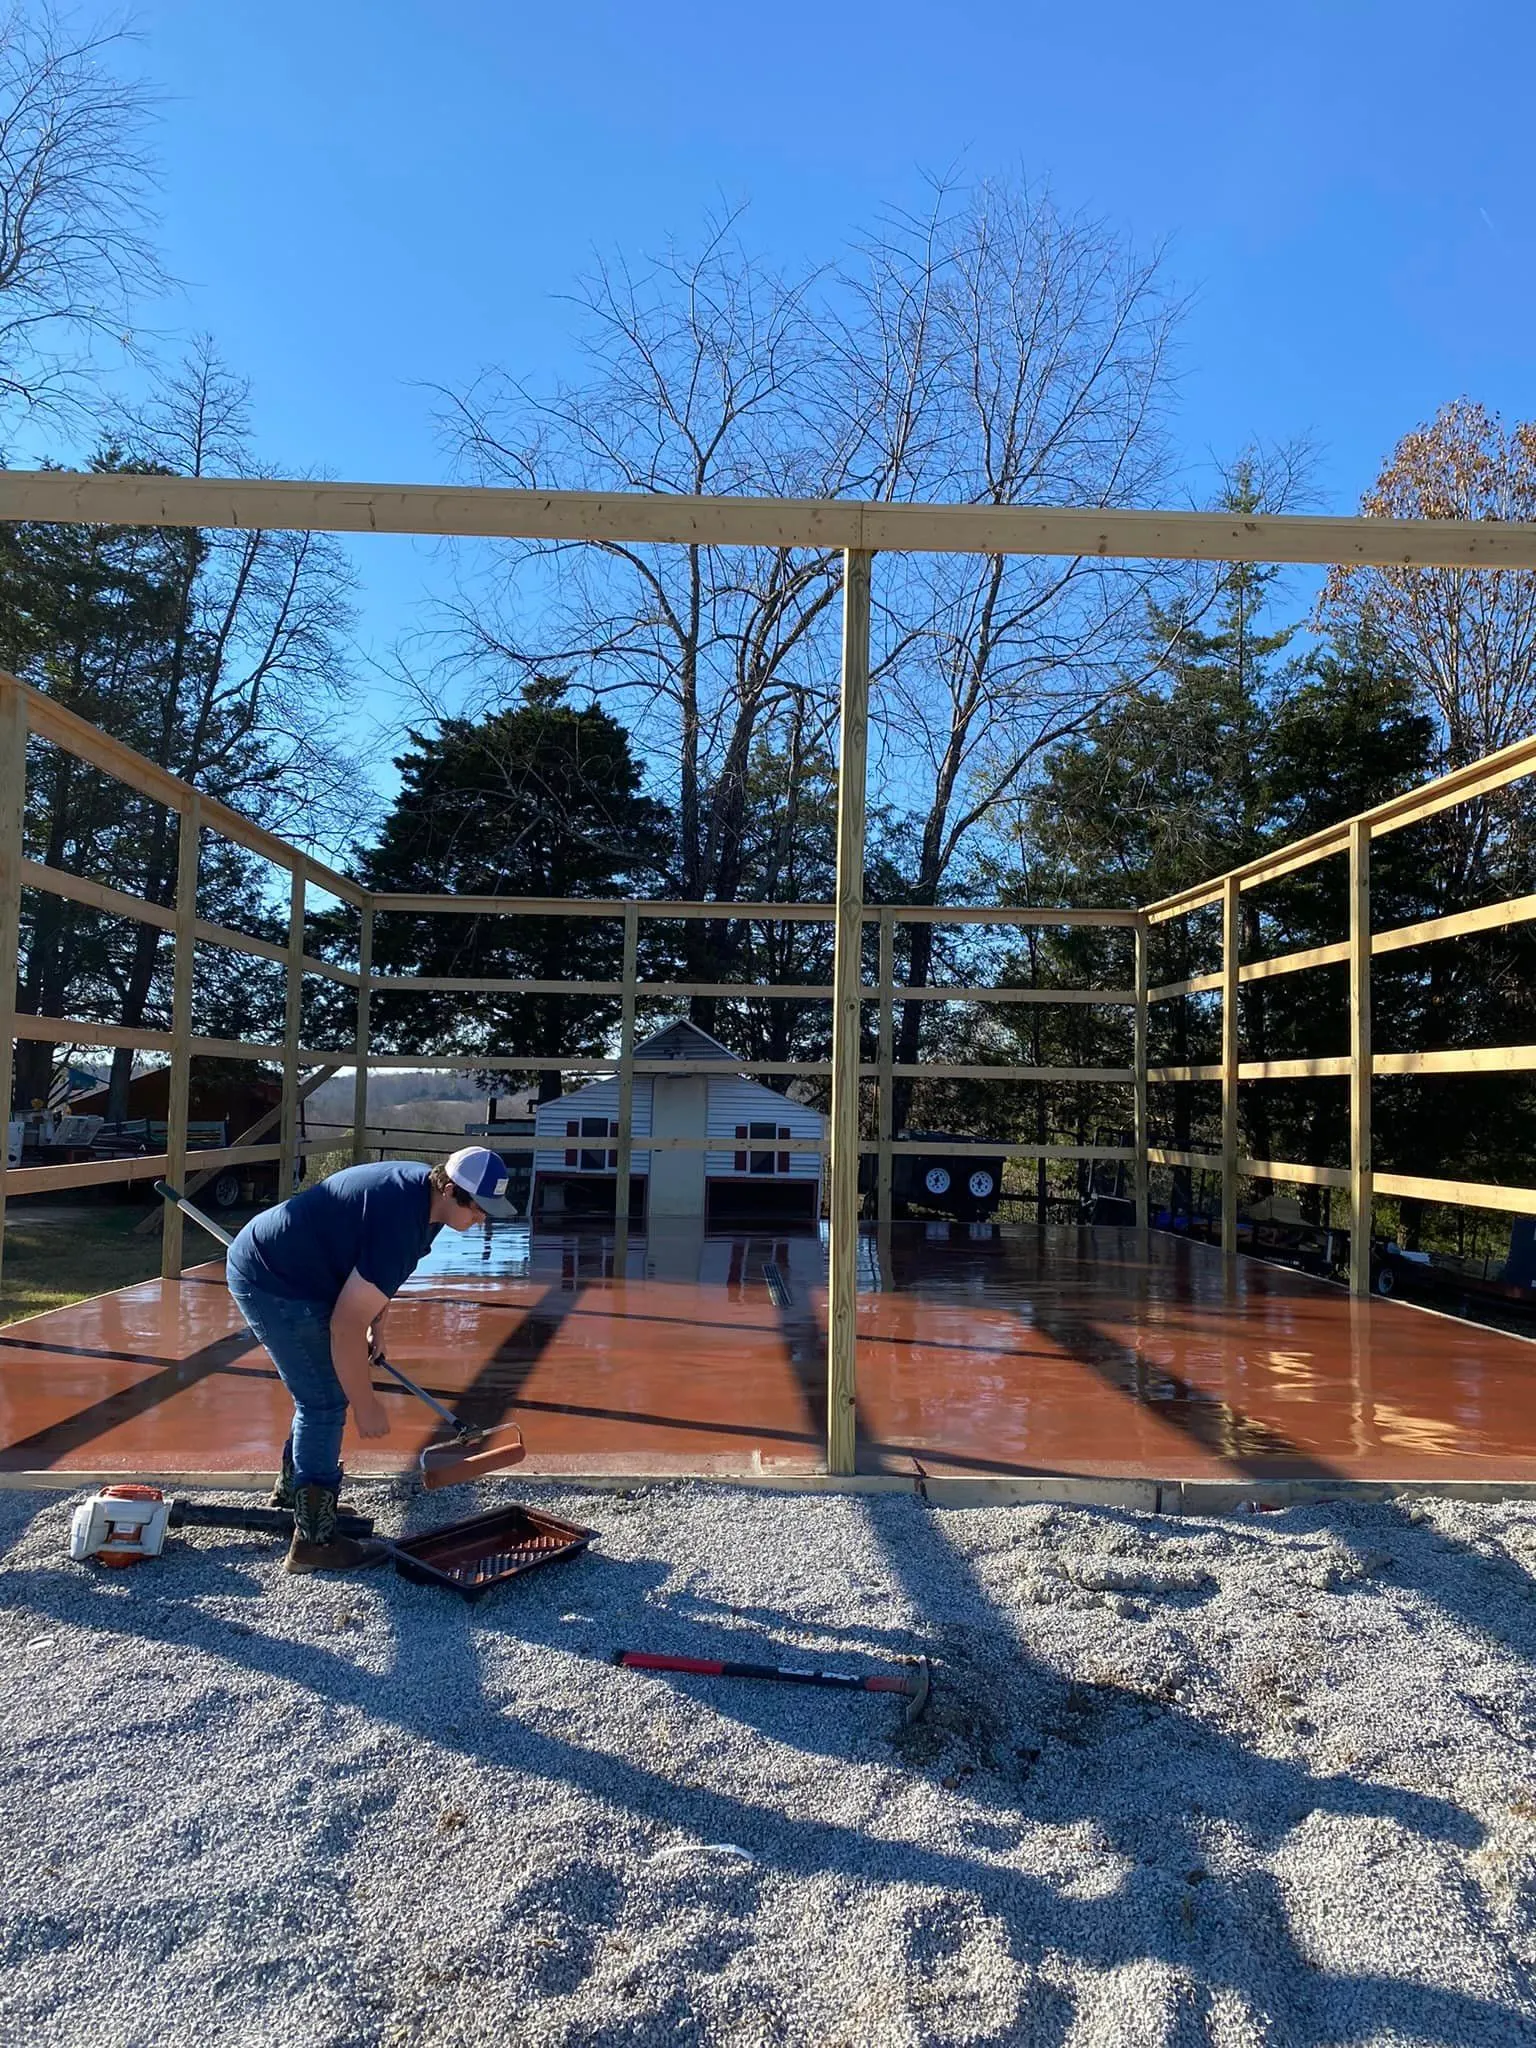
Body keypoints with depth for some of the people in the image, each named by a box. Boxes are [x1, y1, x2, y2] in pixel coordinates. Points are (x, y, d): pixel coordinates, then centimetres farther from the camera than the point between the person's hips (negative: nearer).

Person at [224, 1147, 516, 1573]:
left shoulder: (420, 1187, -2)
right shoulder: (399, 1222, -32)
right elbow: (346, 1325, -28)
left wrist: (377, 1325, 10)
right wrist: (366, 1406, -18)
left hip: (275, 1266, 10)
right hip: (270, 1281, -10)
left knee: (320, 1393, 19)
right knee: (325, 1401, -8)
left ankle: (291, 1490, 38)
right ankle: (314, 1541, 0)